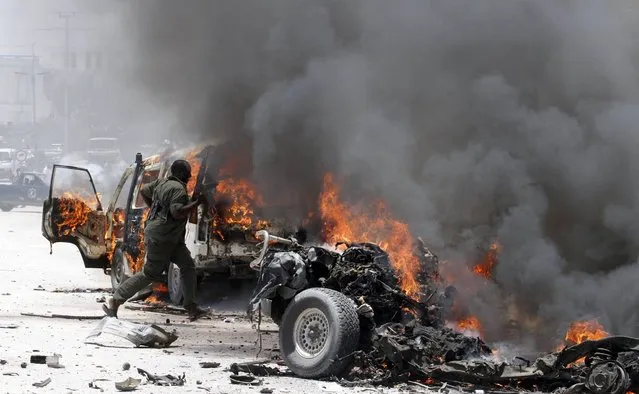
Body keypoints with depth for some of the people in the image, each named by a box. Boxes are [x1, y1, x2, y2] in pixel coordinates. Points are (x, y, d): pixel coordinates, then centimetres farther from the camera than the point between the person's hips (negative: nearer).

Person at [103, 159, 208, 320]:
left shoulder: (162, 183, 10)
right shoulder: (178, 189, -18)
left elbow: (143, 191, 23)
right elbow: (177, 213, -29)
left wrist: (154, 209, 29)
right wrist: (197, 203, -20)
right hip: (160, 238, -11)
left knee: (188, 265, 11)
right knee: (150, 274, -6)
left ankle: (191, 307, 14)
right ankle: (114, 302, -2)